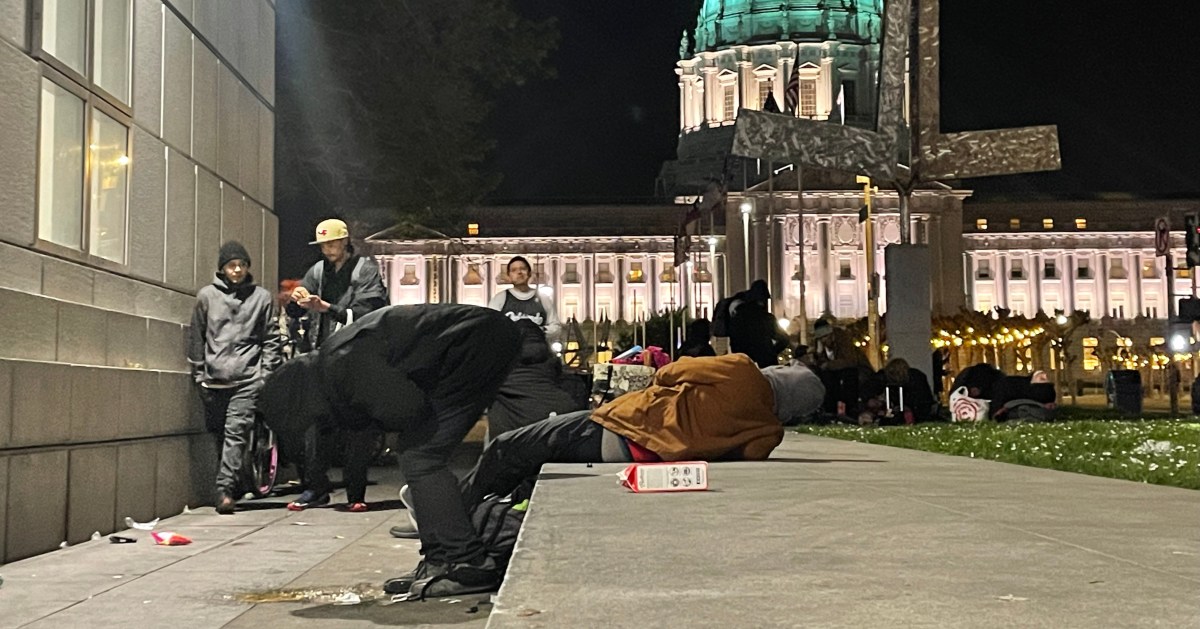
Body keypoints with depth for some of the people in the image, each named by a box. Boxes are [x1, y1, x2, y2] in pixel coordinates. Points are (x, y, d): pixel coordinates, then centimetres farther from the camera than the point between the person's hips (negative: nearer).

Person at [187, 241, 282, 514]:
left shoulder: (262, 297, 8)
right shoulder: (206, 295, 10)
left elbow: (271, 338, 8)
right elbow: (196, 337, 12)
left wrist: (267, 373, 0)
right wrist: (198, 374, 8)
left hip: (247, 379, -2)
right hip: (214, 378, 2)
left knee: (237, 432, -13)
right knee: (220, 433, 7)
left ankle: (226, 488, -17)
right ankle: (233, 487, 19)